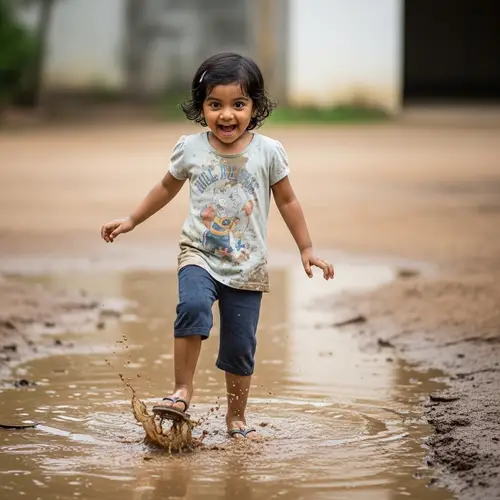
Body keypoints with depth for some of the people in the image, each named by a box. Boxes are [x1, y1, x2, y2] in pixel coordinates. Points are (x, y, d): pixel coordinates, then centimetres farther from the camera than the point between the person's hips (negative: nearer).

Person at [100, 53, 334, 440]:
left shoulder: (268, 152, -5)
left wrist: (306, 249, 8)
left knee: (240, 346, 4)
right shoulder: (190, 149, -2)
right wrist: (131, 221, 17)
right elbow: (167, 189, 16)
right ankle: (182, 391, -21)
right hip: (199, 254, -1)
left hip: (248, 266, 1)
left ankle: (236, 417, 24)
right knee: (193, 305, -31)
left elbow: (287, 201, 7)